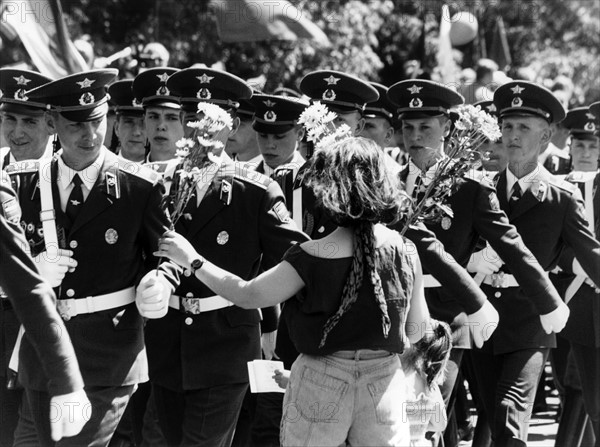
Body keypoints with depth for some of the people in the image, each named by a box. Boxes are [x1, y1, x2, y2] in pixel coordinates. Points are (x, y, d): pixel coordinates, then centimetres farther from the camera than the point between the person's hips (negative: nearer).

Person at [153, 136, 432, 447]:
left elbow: (247, 296, -9)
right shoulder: (405, 252, -7)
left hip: (322, 383, -2)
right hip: (385, 383, 2)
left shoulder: (313, 257, -17)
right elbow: (417, 328, 4)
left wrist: (193, 261, 2)